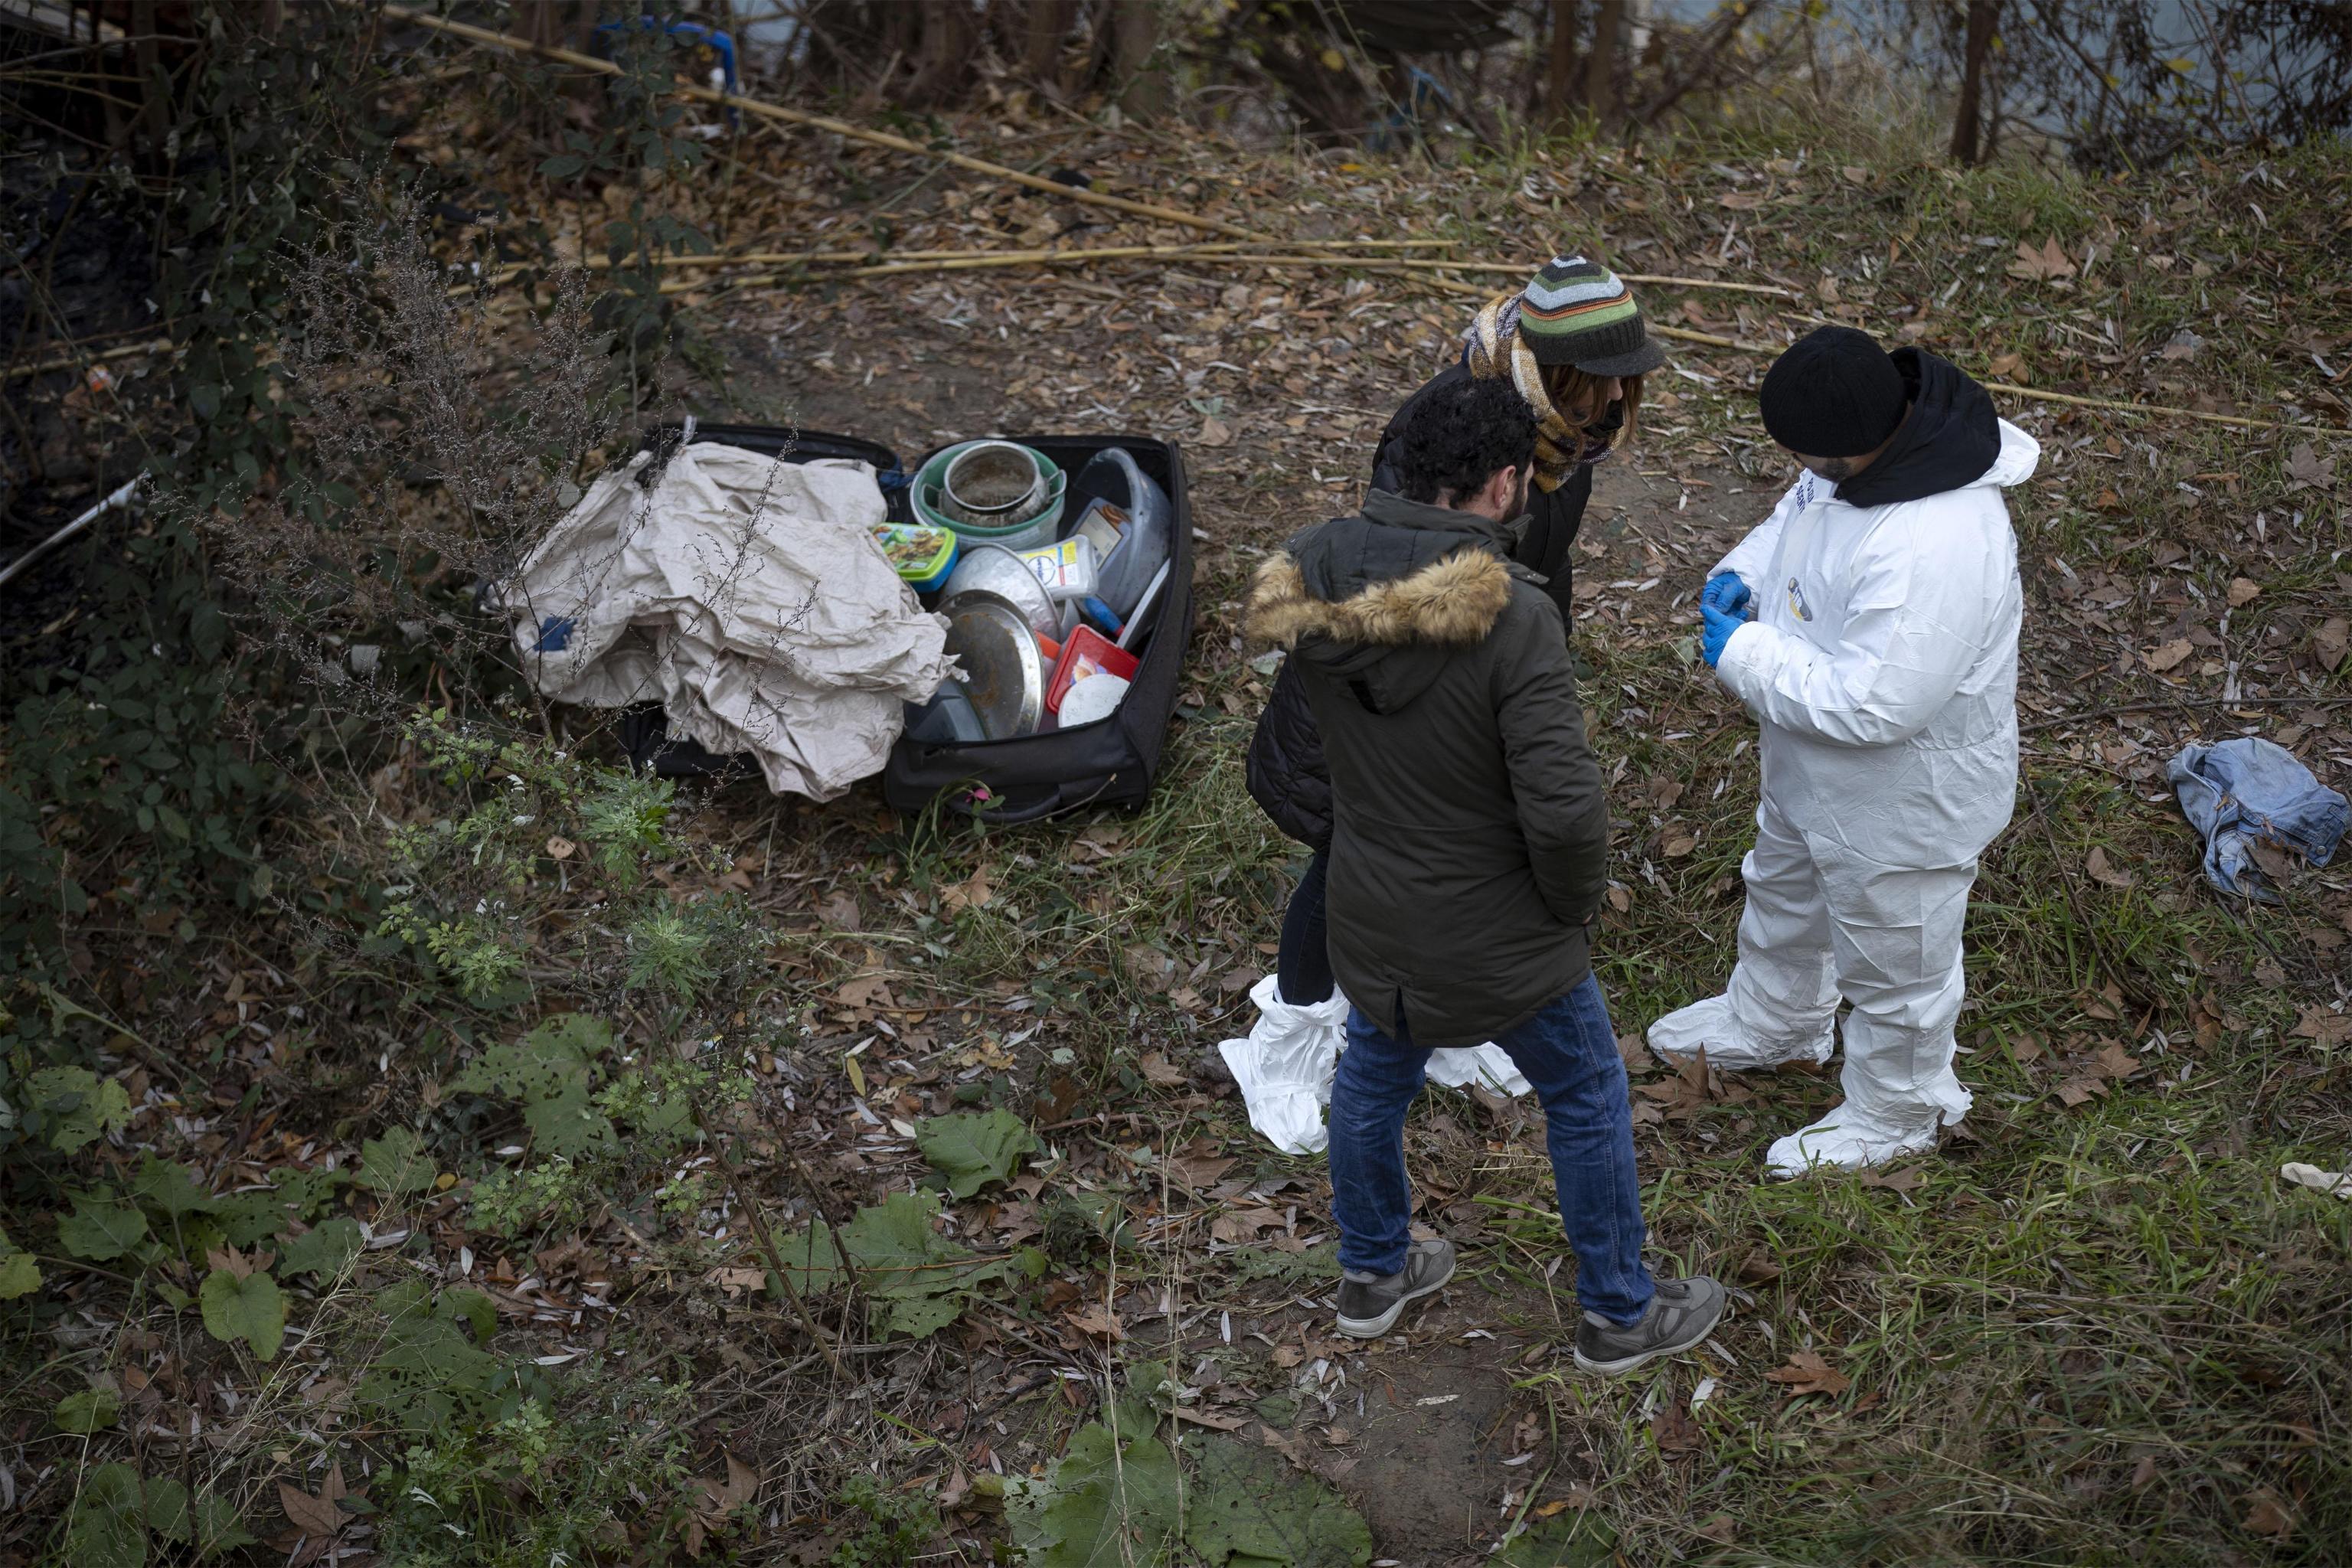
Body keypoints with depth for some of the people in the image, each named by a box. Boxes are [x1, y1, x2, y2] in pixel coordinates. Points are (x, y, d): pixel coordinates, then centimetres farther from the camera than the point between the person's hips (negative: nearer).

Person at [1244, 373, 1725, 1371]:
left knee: (1372, 1079, 30)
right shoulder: (1512, 619, -31)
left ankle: (1371, 1275, 51)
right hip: (1496, 942, -5)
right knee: (1587, 1103, 19)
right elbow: (1564, 807, -32)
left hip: (1370, 922, 5)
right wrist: (1578, 898, -12)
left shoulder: (1313, 586, -13)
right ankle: (1620, 1315, 38)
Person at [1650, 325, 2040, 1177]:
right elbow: (1801, 511, 8)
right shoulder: (1865, 442, -15)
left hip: (1902, 798, -9)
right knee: (1783, 892, 34)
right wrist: (1744, 573, -11)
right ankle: (1772, 1023, 62)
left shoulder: (1936, 548, -43)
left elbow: (1875, 706, -39)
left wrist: (1744, 655, -28)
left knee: (1892, 962, 18)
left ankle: (1892, 1115, 45)